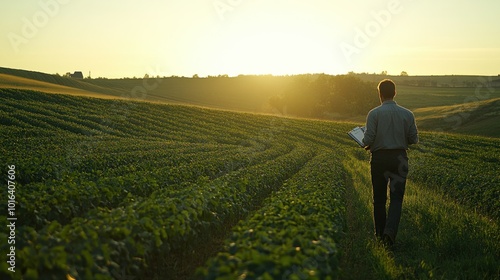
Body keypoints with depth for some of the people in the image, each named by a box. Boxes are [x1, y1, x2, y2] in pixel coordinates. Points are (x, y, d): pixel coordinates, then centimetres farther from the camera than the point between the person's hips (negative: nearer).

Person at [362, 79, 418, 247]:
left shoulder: (374, 114, -8)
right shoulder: (407, 114, 0)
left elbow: (368, 140, -13)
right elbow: (414, 139, 3)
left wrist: (367, 145, 9)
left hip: (379, 158, -1)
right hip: (400, 158, 1)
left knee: (379, 198, 11)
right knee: (396, 198, 2)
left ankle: (380, 233, 21)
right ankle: (390, 231, -17)